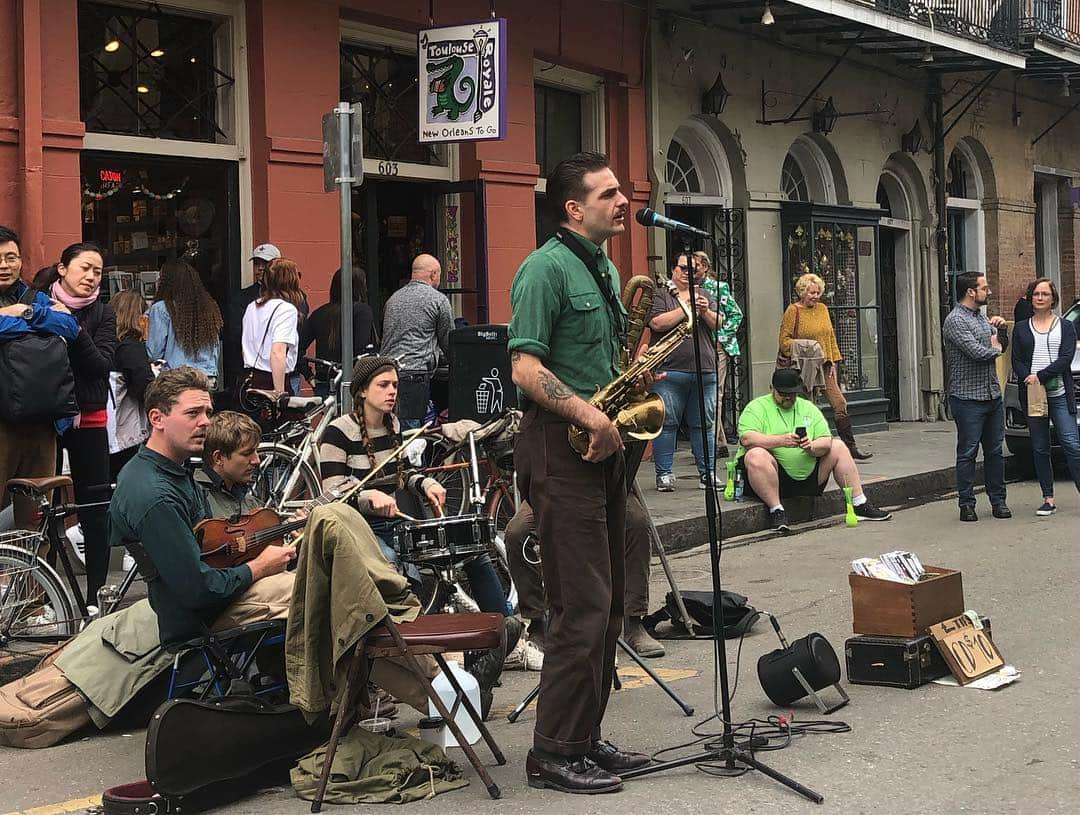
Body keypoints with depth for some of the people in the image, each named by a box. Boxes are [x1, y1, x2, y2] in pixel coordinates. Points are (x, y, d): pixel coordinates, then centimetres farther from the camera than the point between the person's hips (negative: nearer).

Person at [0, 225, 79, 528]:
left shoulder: (36, 299, 15)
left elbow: (71, 327, -2)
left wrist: (27, 312, -12)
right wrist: (47, 318, -8)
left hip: (40, 421, 5)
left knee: (36, 514, 11)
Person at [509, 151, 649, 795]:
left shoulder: (606, 270, 18)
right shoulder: (547, 268, -10)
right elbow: (526, 368, -18)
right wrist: (589, 414, -24)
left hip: (604, 445, 9)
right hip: (562, 448, -9)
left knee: (608, 602, 12)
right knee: (583, 604, -9)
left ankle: (587, 737, 21)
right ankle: (554, 754, -1)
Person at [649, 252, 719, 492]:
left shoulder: (704, 296, 19)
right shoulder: (659, 295, 6)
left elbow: (720, 325, 10)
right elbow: (657, 323, -11)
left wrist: (706, 311, -10)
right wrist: (687, 308, -10)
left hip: (705, 372, 4)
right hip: (669, 372, -4)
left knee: (704, 425, 6)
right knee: (666, 424, -3)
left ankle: (707, 474, 10)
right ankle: (664, 475, 3)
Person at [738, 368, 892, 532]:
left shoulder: (808, 408, 12)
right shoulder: (757, 407, -2)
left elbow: (826, 442, 2)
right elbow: (747, 438, -19)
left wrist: (812, 447, -21)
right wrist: (781, 441, -29)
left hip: (808, 475, 6)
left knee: (838, 447, 7)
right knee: (757, 455, -35)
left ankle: (860, 505, 8)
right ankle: (776, 510, -30)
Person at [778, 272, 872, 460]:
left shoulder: (822, 309, 13)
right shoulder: (793, 310, -3)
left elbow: (831, 337, 17)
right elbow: (784, 340, -6)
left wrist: (833, 361, 8)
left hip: (825, 366, 5)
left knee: (839, 404, -3)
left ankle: (851, 447, -2)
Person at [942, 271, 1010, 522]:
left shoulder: (982, 317, 16)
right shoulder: (956, 320, -12)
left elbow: (1002, 346, 23)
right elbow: (977, 353, -22)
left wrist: (1001, 329, 3)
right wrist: (995, 348, -1)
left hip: (993, 395, 8)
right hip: (968, 399, -8)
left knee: (995, 451, 10)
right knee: (968, 453, -2)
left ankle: (998, 500, 17)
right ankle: (967, 504, 4)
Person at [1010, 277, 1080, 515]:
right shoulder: (1021, 329, 14)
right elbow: (1017, 361, 5)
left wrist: (1040, 376, -14)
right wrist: (1028, 378, -14)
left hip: (1059, 394, -2)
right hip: (1031, 395, 2)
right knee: (1040, 448, 5)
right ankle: (1048, 499, 9)